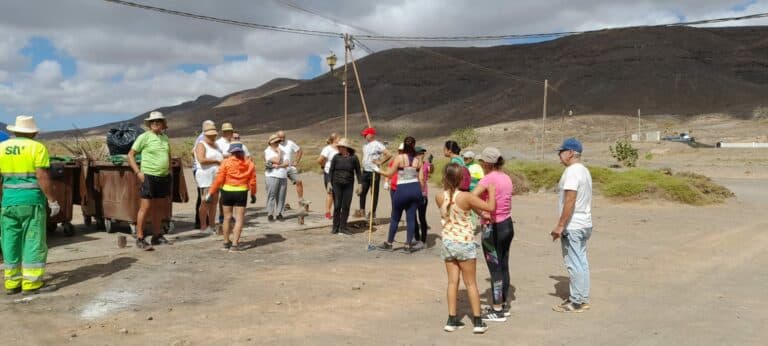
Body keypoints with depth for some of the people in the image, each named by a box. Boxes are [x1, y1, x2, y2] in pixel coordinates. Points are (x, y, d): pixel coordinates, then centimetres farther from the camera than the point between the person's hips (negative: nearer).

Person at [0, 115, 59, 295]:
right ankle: (32, 283, 1)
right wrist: (52, 200, -8)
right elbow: (42, 177, -13)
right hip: (32, 200, -5)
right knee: (33, 241, 0)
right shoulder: (37, 147, -6)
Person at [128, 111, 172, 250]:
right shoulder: (144, 137, -5)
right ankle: (139, 239, -3)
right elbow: (130, 155, -4)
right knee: (145, 207, -6)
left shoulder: (165, 137, 12)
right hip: (149, 176, -6)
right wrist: (138, 172, -12)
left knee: (158, 207, 12)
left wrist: (169, 169, 16)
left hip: (164, 177, 6)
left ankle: (157, 236, 21)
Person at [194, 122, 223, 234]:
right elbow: (201, 159, -20)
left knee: (214, 202, 5)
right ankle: (203, 227, -4)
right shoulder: (201, 145, -5)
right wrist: (216, 161, -15)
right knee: (206, 202, -9)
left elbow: (221, 157, 30)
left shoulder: (215, 145, 20)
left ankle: (211, 226, 9)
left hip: (216, 177, 8)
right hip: (205, 176, -8)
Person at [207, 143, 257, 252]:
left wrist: (211, 193, 2)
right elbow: (252, 181, 2)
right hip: (241, 193, 0)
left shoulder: (226, 162, -4)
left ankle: (226, 242, 25)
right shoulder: (249, 164, 0)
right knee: (239, 219, 4)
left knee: (227, 217, 13)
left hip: (227, 191, 0)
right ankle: (235, 244, -3)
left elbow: (219, 180, -6)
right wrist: (253, 194, 16)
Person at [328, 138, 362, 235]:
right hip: (337, 185, 0)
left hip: (349, 186, 0)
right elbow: (331, 170, 4)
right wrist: (329, 183, -3)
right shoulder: (336, 157, 1)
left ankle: (343, 227, 11)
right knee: (337, 206, 0)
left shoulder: (353, 158, -1)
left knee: (346, 207, 2)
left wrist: (359, 184, -1)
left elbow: (358, 171, 4)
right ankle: (335, 227, 9)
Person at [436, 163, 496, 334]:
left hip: (448, 242, 3)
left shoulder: (439, 197, -6)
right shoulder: (466, 197, -18)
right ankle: (478, 321, 12)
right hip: (465, 243, -3)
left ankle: (452, 320, 13)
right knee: (471, 283, 7)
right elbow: (490, 207, -14)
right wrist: (491, 190, 0)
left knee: (452, 281, 11)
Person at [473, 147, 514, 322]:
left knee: (495, 269, 1)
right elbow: (507, 202, 5)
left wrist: (483, 214, -19)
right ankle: (504, 305, 27)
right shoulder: (506, 178, 7)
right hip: (507, 224, 8)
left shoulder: (489, 179, -16)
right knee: (504, 266, 16)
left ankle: (497, 310, 10)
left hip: (493, 228, -8)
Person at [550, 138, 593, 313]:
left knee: (574, 264, -3)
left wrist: (560, 226, -20)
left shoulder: (572, 171, -17)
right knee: (581, 262, 15)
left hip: (572, 226, -10)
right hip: (584, 224, 10)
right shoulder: (584, 170, 13)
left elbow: (570, 201, -24)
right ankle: (583, 299, 23)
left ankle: (576, 302, 4)